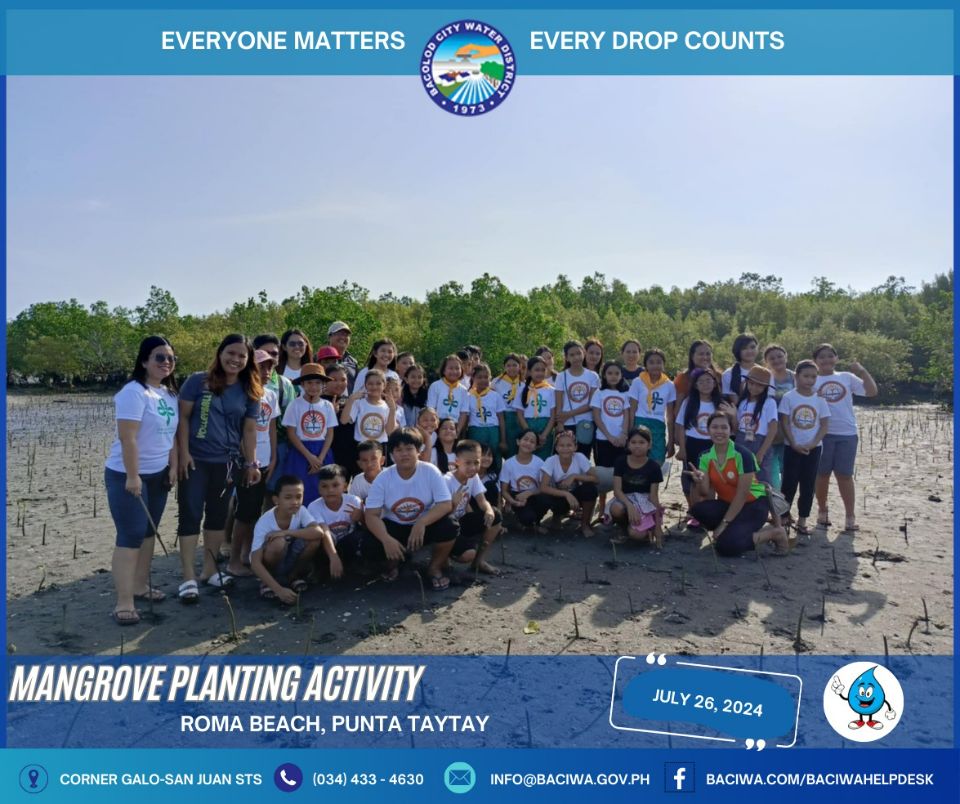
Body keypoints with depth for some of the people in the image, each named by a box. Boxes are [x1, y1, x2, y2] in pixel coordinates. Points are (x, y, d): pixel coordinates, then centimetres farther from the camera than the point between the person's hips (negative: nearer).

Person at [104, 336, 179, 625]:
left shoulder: (170, 393, 8)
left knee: (149, 532, 15)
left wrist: (173, 467, 9)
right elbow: (128, 438, -23)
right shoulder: (134, 392, -18)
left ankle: (140, 585, 29)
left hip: (157, 474, 8)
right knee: (131, 536, -8)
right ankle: (124, 602, -2)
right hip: (126, 475, -8)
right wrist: (132, 476, -23)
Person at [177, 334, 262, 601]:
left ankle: (210, 569, 26)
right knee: (191, 515, -3)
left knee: (218, 515, 12)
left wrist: (251, 463, 4)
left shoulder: (249, 392, 5)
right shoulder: (198, 381, -4)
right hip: (196, 459, -3)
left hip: (227, 462, 3)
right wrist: (183, 453, -10)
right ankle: (189, 577, 2)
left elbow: (249, 430, 7)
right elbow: (183, 417, -4)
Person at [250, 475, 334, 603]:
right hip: (269, 564, -3)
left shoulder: (300, 511, -16)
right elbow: (255, 563, -32)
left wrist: (287, 532, -40)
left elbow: (319, 531, -34)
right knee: (278, 542, -36)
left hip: (289, 560, 3)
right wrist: (279, 589, -40)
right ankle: (267, 583, -7)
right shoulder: (264, 522, -27)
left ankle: (293, 577, 0)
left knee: (315, 537, -25)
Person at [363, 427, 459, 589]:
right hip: (394, 527, 1)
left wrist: (421, 523, -39)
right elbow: (371, 515, -17)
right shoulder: (383, 478, -13)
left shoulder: (431, 472, -16)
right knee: (370, 547, -27)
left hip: (425, 525, 0)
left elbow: (446, 505, -22)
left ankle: (435, 567, -1)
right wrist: (387, 539, -36)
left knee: (450, 527, -31)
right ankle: (394, 561, 11)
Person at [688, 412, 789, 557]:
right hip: (727, 503, 5)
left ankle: (774, 533, -2)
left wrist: (724, 523, -19)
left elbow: (742, 494, -19)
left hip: (753, 504, -5)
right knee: (699, 509, -25)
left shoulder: (743, 455, -19)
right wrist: (700, 482, -32)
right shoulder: (705, 457, -3)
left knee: (726, 545, -25)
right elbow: (707, 494, -9)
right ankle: (732, 530, -2)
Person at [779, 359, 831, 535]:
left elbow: (824, 425, 1)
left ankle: (802, 520, 15)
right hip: (792, 447, -2)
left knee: (808, 485, 6)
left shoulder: (820, 399, 2)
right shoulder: (788, 397, -5)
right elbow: (784, 423, -6)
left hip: (813, 448, 3)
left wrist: (813, 443, -11)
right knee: (789, 483, 1)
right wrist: (794, 444, -13)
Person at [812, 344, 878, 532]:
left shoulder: (847, 377, 9)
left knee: (845, 475, 4)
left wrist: (863, 371, -6)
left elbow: (872, 392, 2)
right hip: (822, 433, -1)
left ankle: (850, 516, 10)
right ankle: (822, 511, 23)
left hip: (847, 433, 1)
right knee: (822, 474, 8)